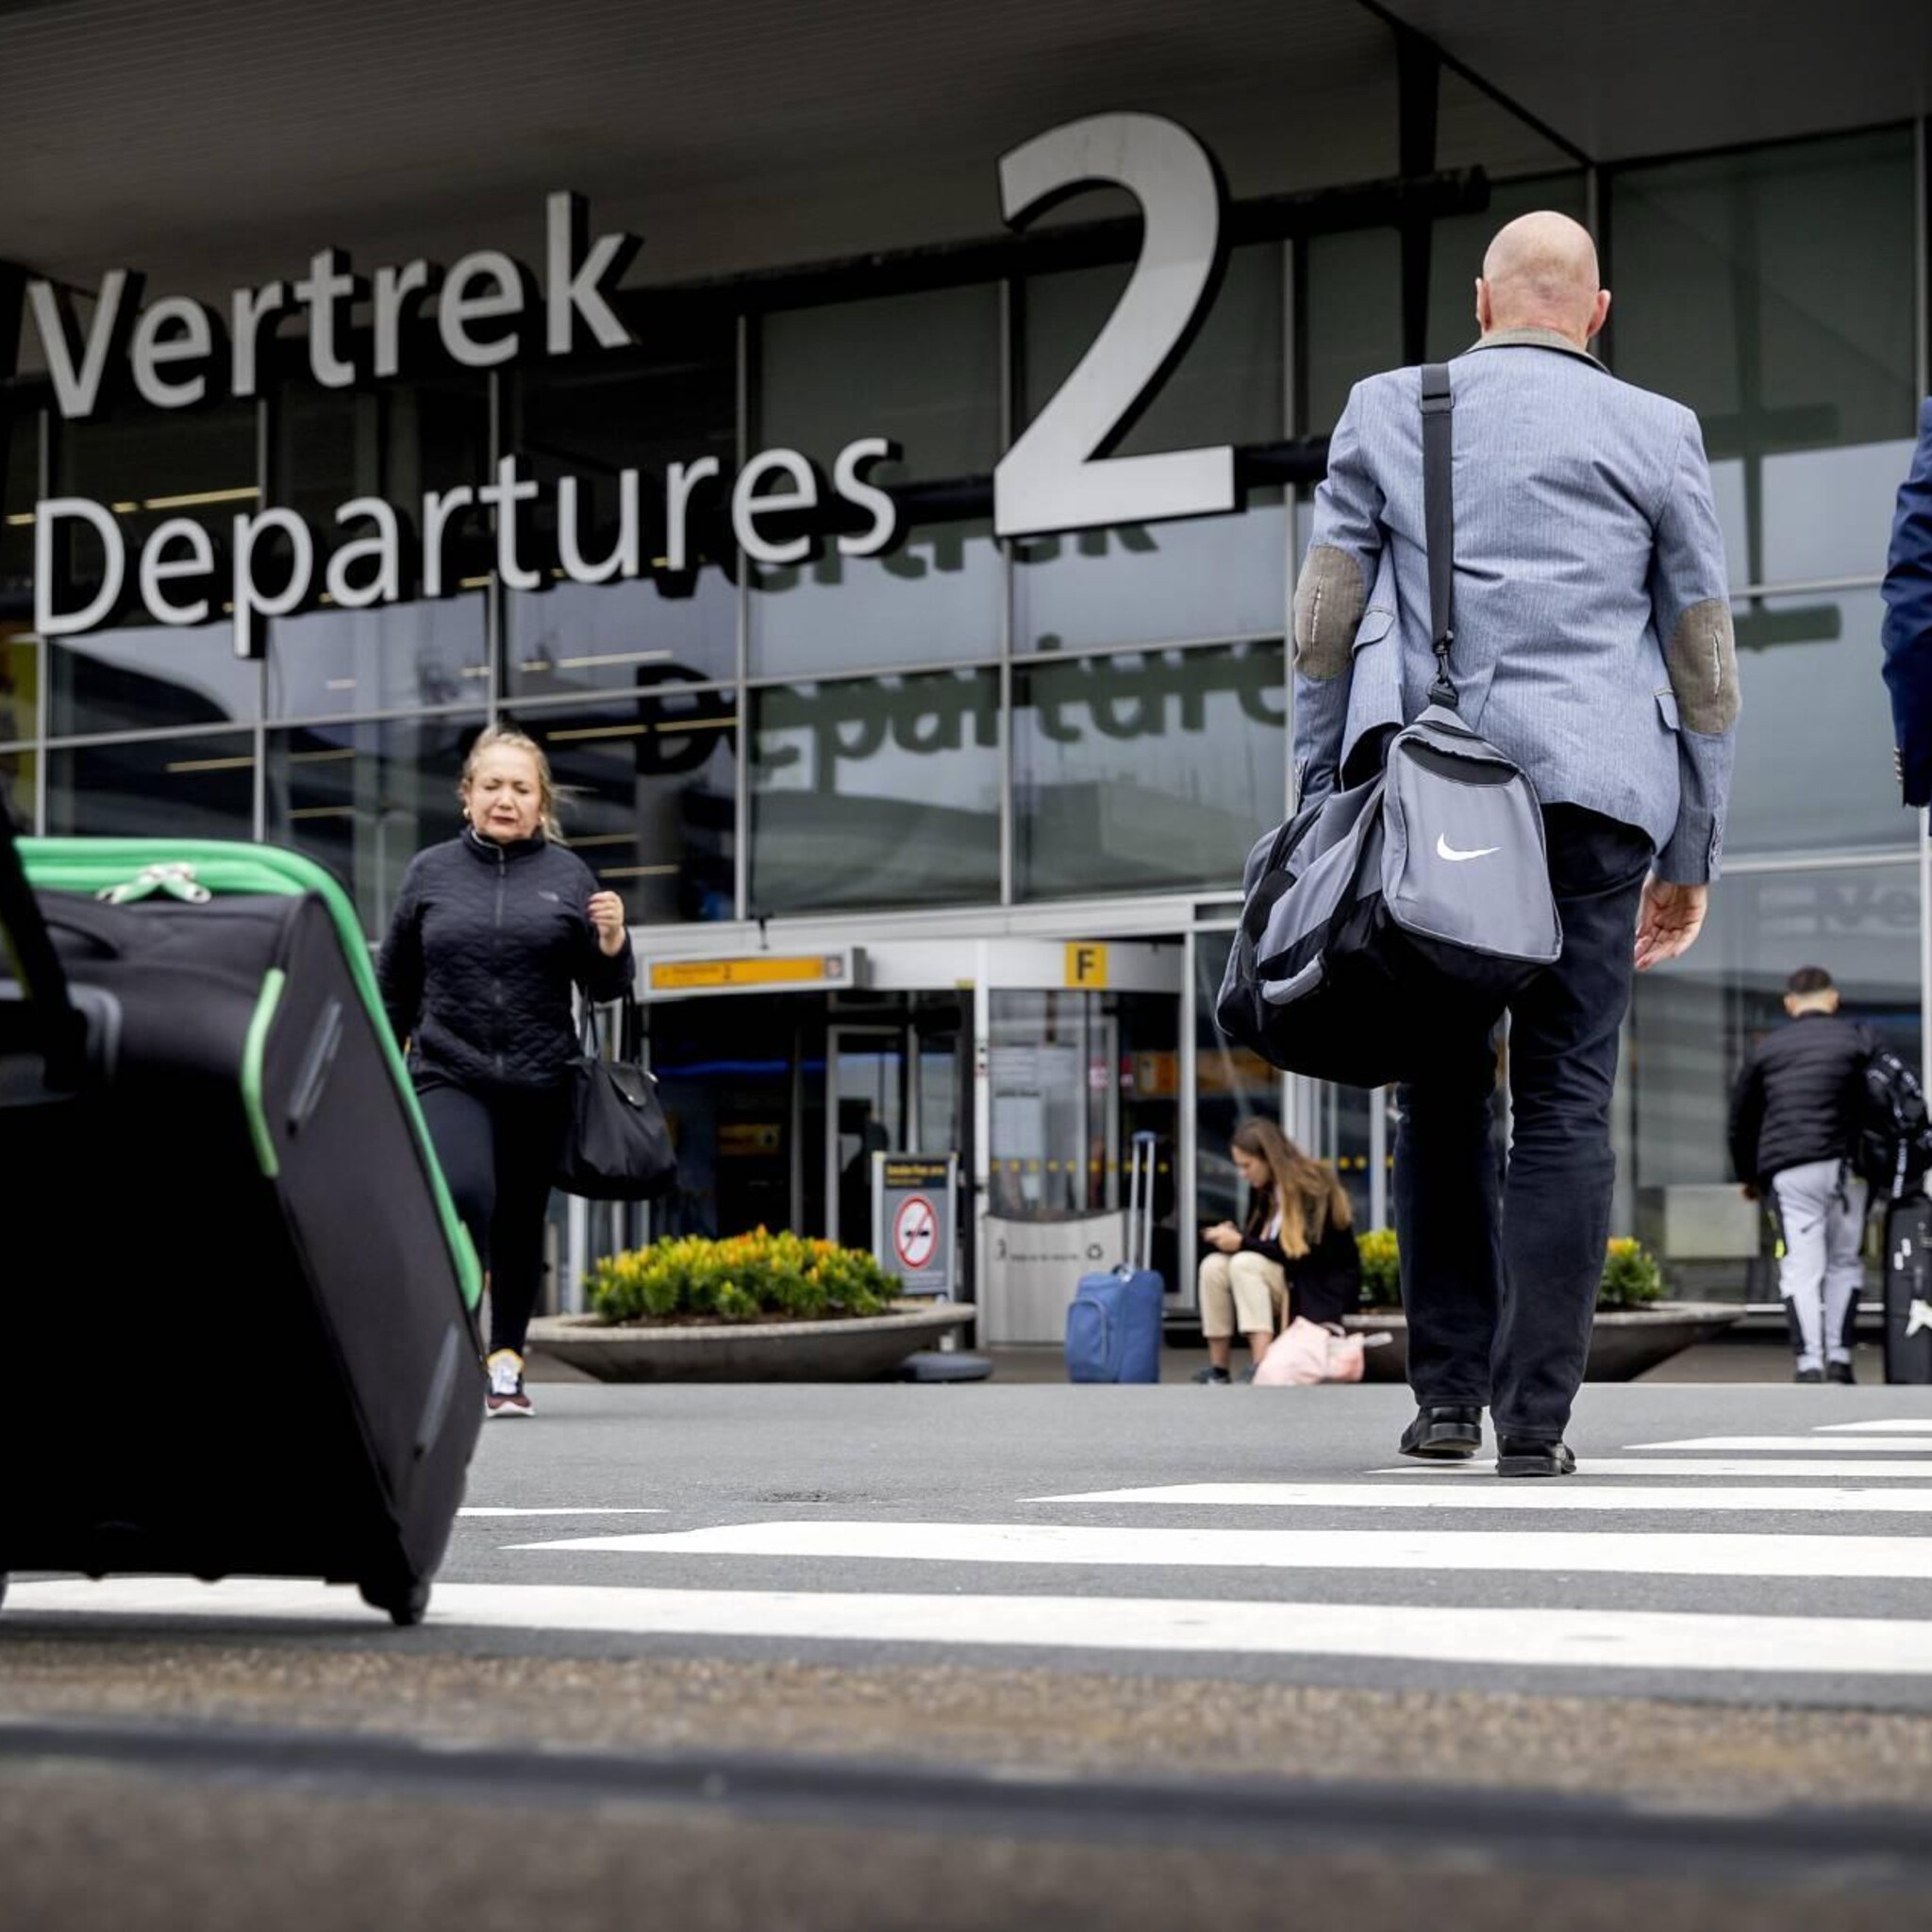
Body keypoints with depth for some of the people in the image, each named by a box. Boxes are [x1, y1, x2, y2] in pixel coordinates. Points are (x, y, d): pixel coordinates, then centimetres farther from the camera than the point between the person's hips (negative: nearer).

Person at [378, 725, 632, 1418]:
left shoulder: (566, 875, 5)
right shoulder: (430, 872, 6)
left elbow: (604, 988, 9)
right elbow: (394, 985, 15)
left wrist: (612, 941, -11)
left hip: (540, 1083, 1)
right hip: (449, 1077, -1)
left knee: (521, 1225, 8)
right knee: (465, 1198, -23)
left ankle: (506, 1361, 22)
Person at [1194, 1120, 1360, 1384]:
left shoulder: (1314, 1186, -16)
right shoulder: (1262, 1189, 5)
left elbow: (1302, 1253, -21)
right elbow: (1259, 1239, 11)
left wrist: (1242, 1243, -22)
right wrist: (1231, 1235, -12)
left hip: (1325, 1286, -7)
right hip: (1286, 1276, 7)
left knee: (1245, 1264, -30)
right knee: (1213, 1265, -15)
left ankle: (1260, 1368, -40)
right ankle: (1217, 1370, -20)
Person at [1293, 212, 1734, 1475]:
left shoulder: (1387, 412, 11)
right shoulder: (1656, 433, 9)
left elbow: (1323, 623, 7)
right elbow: (1704, 661, 9)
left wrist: (1324, 800, 13)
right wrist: (1691, 853, 14)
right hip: (1588, 796, -1)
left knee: (1444, 1093, 11)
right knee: (1565, 1101, 0)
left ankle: (1450, 1391, 10)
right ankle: (1534, 1417, -4)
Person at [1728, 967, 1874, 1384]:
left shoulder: (1766, 1049, 14)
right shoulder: (1858, 1040, 8)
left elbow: (1741, 1119, 18)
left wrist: (1748, 1175, 31)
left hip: (1788, 1173, 0)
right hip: (1843, 1166, 0)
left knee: (1801, 1269, -2)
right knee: (1844, 1262, 14)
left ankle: (1809, 1365, -11)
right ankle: (1838, 1358, 9)